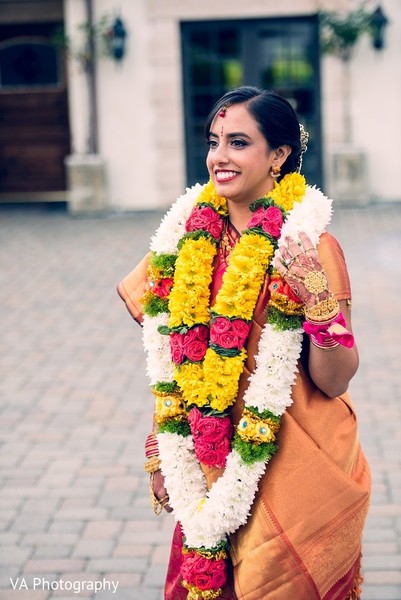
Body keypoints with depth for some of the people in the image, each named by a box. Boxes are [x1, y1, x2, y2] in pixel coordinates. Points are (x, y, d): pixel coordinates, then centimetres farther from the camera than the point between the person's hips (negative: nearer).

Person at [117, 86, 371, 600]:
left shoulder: (309, 245, -12)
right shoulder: (190, 235, 0)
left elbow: (334, 383, -12)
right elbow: (169, 357, 10)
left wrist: (319, 302, -27)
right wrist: (160, 449, 9)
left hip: (295, 470, -4)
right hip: (212, 467, 4)